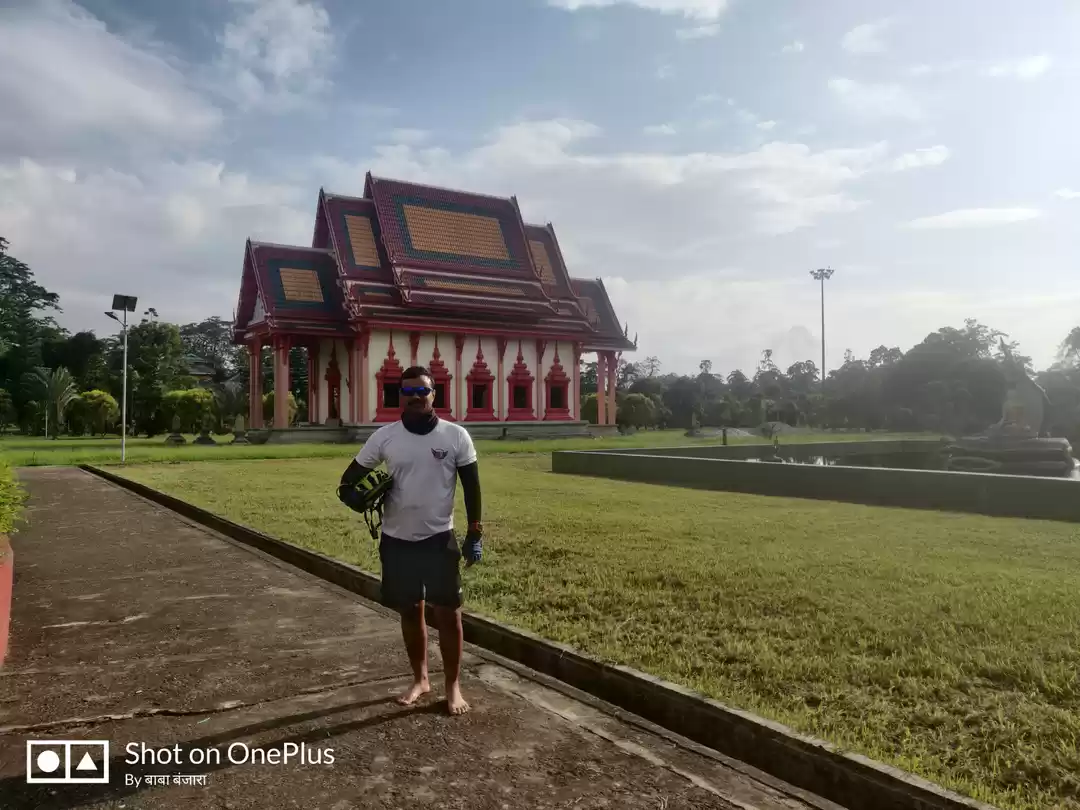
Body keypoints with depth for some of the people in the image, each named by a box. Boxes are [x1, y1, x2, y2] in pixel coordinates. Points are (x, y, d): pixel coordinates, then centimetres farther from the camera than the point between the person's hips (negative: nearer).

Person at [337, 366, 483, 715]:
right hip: (397, 541, 2)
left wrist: (475, 535, -3)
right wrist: (354, 496, -20)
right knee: (410, 612, 14)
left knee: (448, 613, 2)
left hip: (440, 539, -2)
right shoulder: (384, 437, -3)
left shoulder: (456, 435, -6)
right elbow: (349, 479, 3)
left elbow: (471, 487, -1)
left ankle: (453, 686, 19)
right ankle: (420, 679, 32)